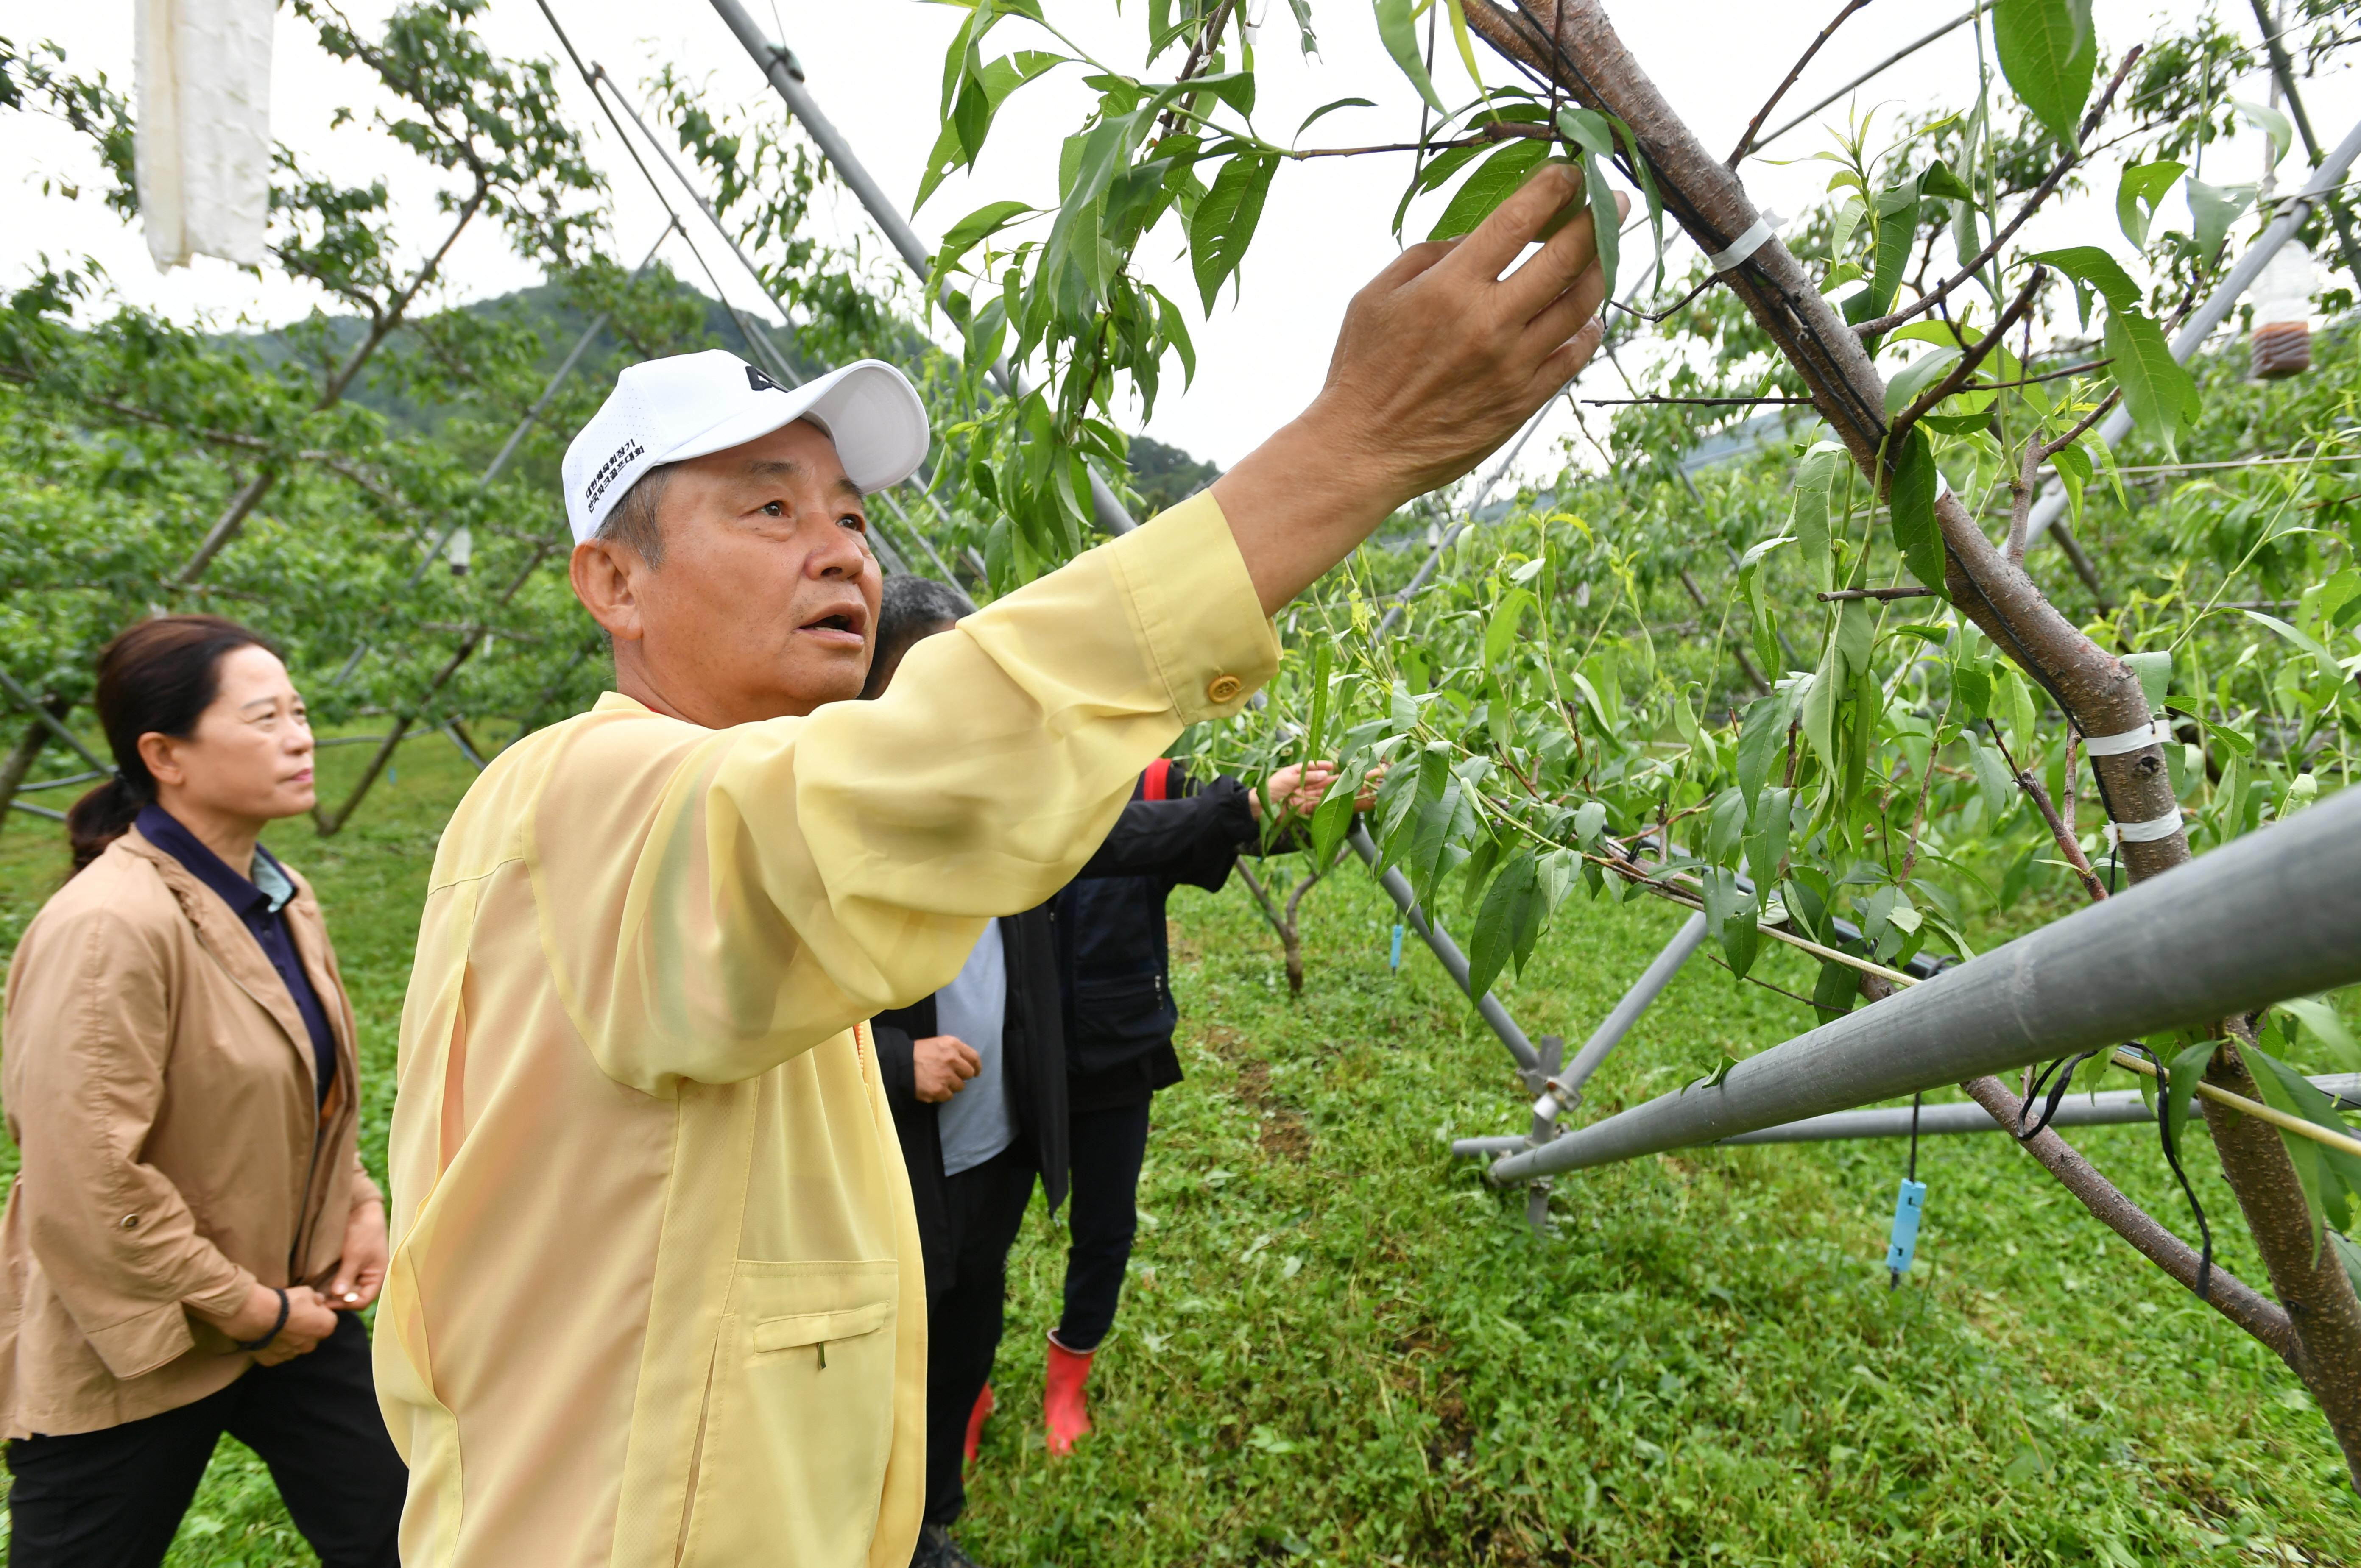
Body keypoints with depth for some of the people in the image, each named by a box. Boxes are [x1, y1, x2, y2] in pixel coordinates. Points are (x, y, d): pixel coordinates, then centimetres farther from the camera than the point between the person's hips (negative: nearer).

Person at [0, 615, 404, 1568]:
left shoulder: (278, 897, 2)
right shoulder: (108, 926, -24)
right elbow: (87, 1186, -24)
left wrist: (358, 1204, 3)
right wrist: (248, 1311, -16)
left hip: (290, 1300, 7)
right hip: (129, 1348, -7)